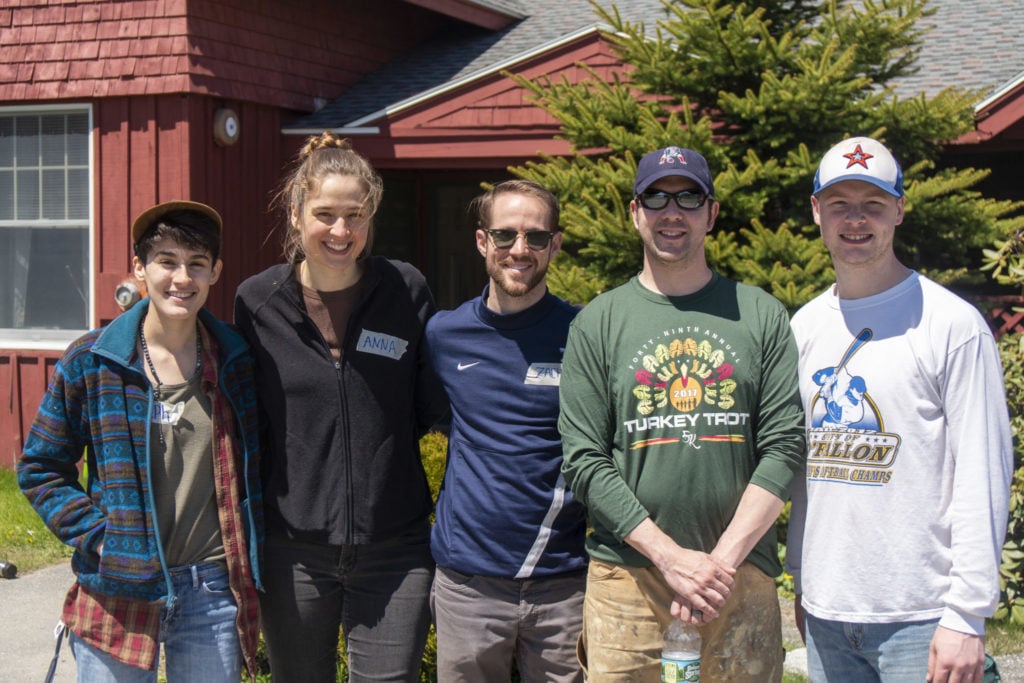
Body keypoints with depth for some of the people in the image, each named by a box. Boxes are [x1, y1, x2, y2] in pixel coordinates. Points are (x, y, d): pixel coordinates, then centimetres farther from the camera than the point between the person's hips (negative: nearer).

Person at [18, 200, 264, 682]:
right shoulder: (90, 363, -3)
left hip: (213, 595, 1)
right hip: (119, 595, -1)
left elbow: (254, 471, 14)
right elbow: (40, 468, 5)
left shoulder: (238, 362, 3)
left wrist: (251, 563, 4)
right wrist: (95, 536, -7)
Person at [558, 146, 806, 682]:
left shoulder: (761, 315, 7)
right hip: (626, 574, 0)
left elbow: (785, 446, 1)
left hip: (740, 573, 1)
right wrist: (672, 557, -11)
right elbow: (584, 462, -1)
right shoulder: (598, 323, 5)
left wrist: (722, 559, -9)